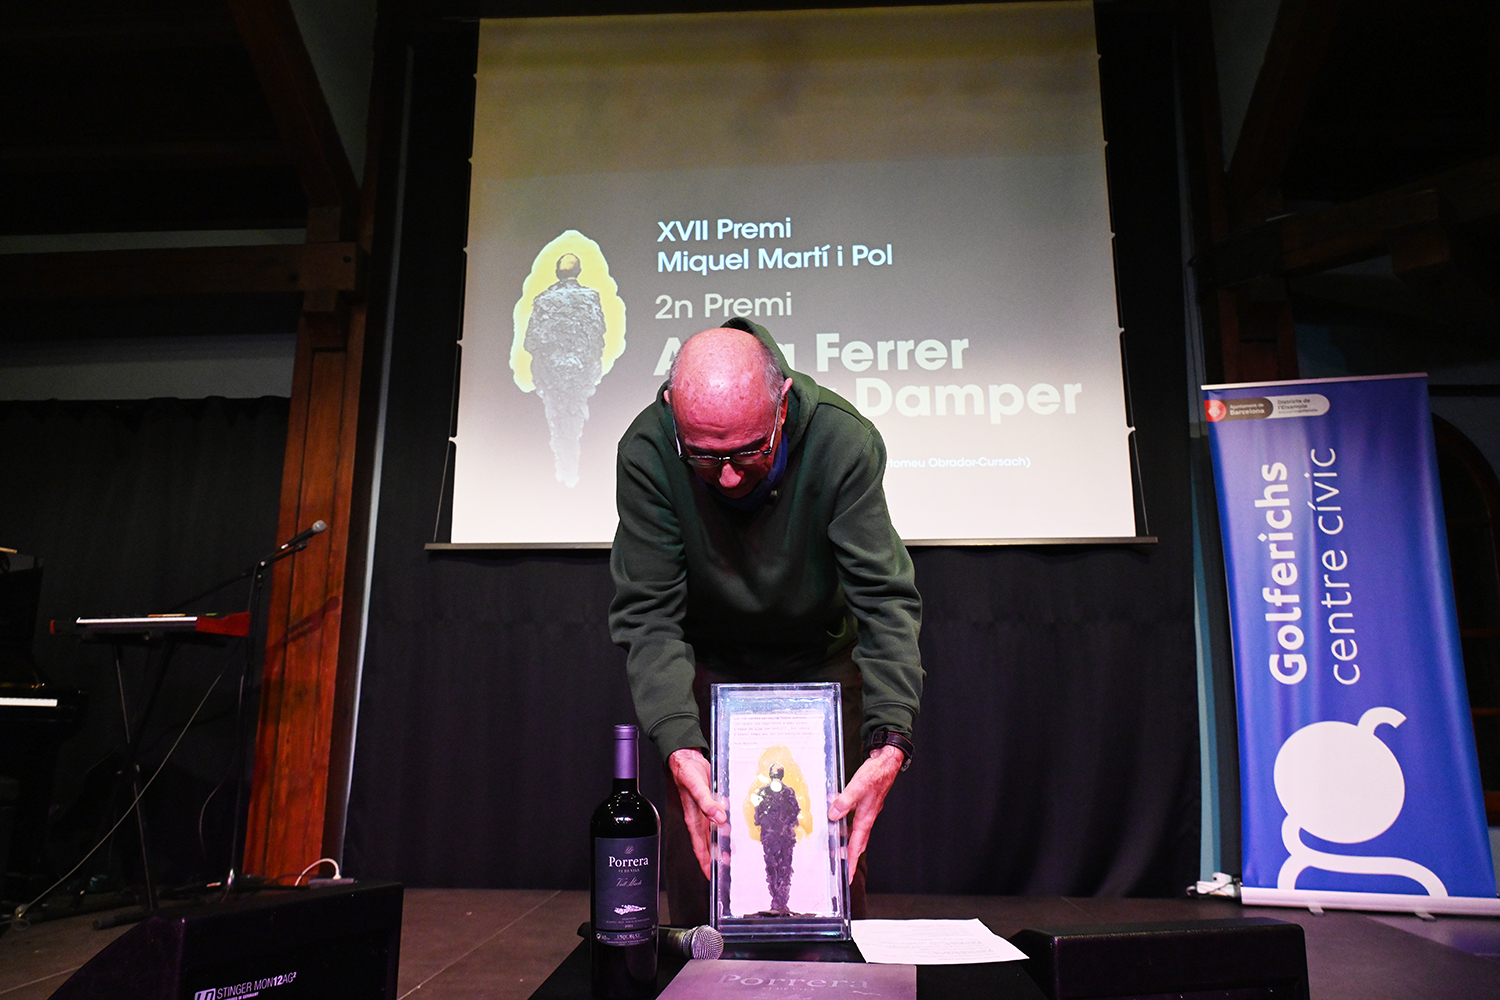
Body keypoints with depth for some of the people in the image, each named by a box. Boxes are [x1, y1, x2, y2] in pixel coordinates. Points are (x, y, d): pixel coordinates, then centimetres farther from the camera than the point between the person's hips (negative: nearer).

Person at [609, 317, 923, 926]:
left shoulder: (843, 441, -30)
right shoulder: (647, 452, -28)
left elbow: (886, 601, -29)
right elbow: (648, 614, -26)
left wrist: (889, 743, -42)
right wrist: (678, 746, -41)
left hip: (821, 660, 0)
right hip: (710, 664, 1)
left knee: (836, 849, 2)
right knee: (695, 857, 0)